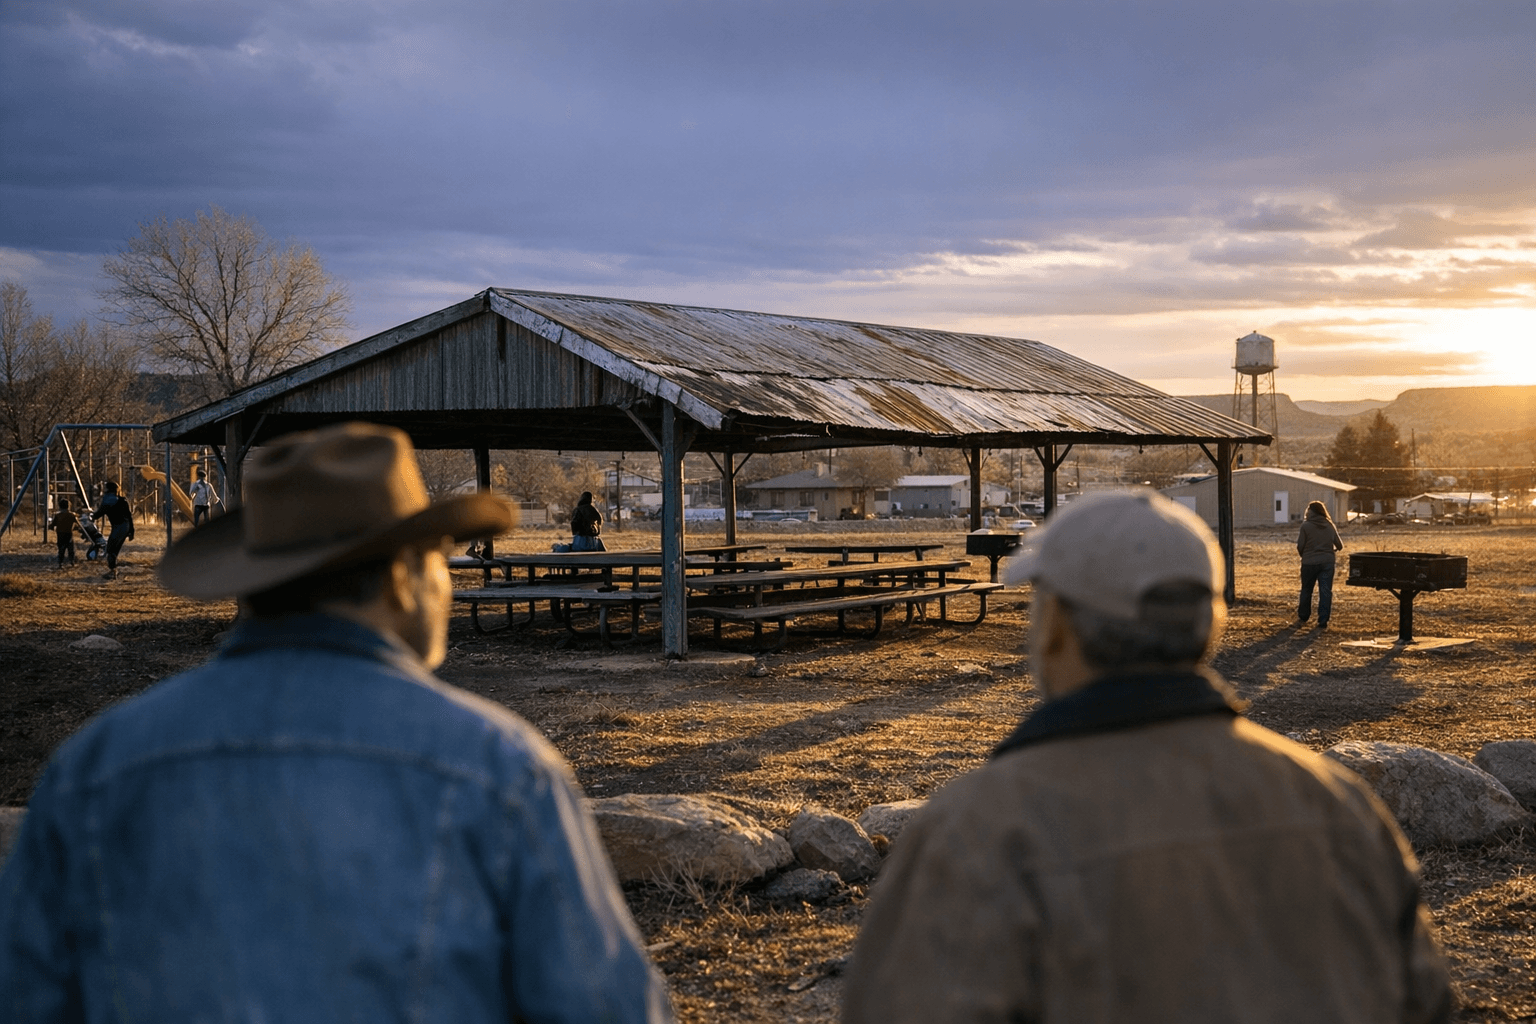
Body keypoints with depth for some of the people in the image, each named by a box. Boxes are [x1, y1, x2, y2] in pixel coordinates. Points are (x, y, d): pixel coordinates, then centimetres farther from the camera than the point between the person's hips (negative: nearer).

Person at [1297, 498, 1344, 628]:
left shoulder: (1306, 526, -9)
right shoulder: (1330, 526, 3)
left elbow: (1300, 547, -8)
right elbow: (1340, 546, 7)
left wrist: (1303, 555, 14)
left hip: (1309, 563, -2)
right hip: (1327, 562, 2)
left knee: (1306, 590, 15)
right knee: (1326, 591, 3)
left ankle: (1303, 616, 29)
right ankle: (1323, 621, -2)